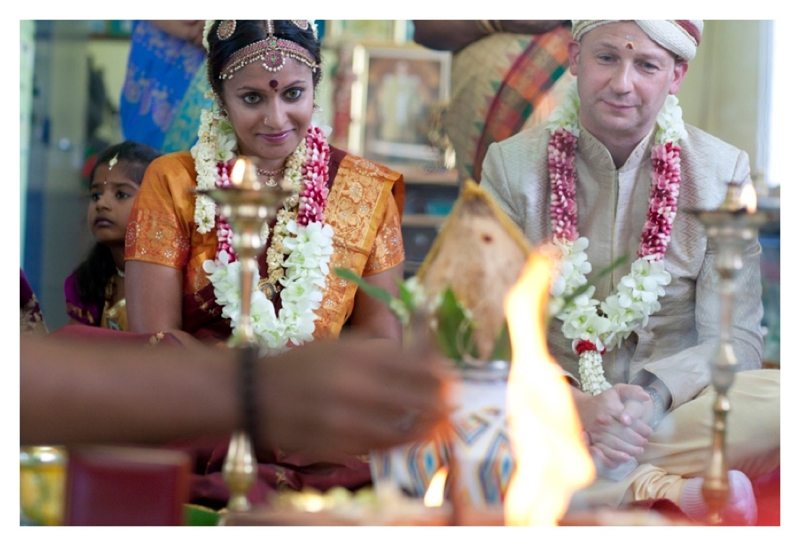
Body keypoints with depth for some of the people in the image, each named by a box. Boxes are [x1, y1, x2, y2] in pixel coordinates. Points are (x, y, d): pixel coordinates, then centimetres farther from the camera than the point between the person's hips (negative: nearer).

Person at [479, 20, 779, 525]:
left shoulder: (723, 171, 4)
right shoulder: (513, 165, 3)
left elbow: (737, 339, -1)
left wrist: (652, 394, -22)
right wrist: (573, 403, -22)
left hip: (669, 412, 0)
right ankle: (668, 493, -34)